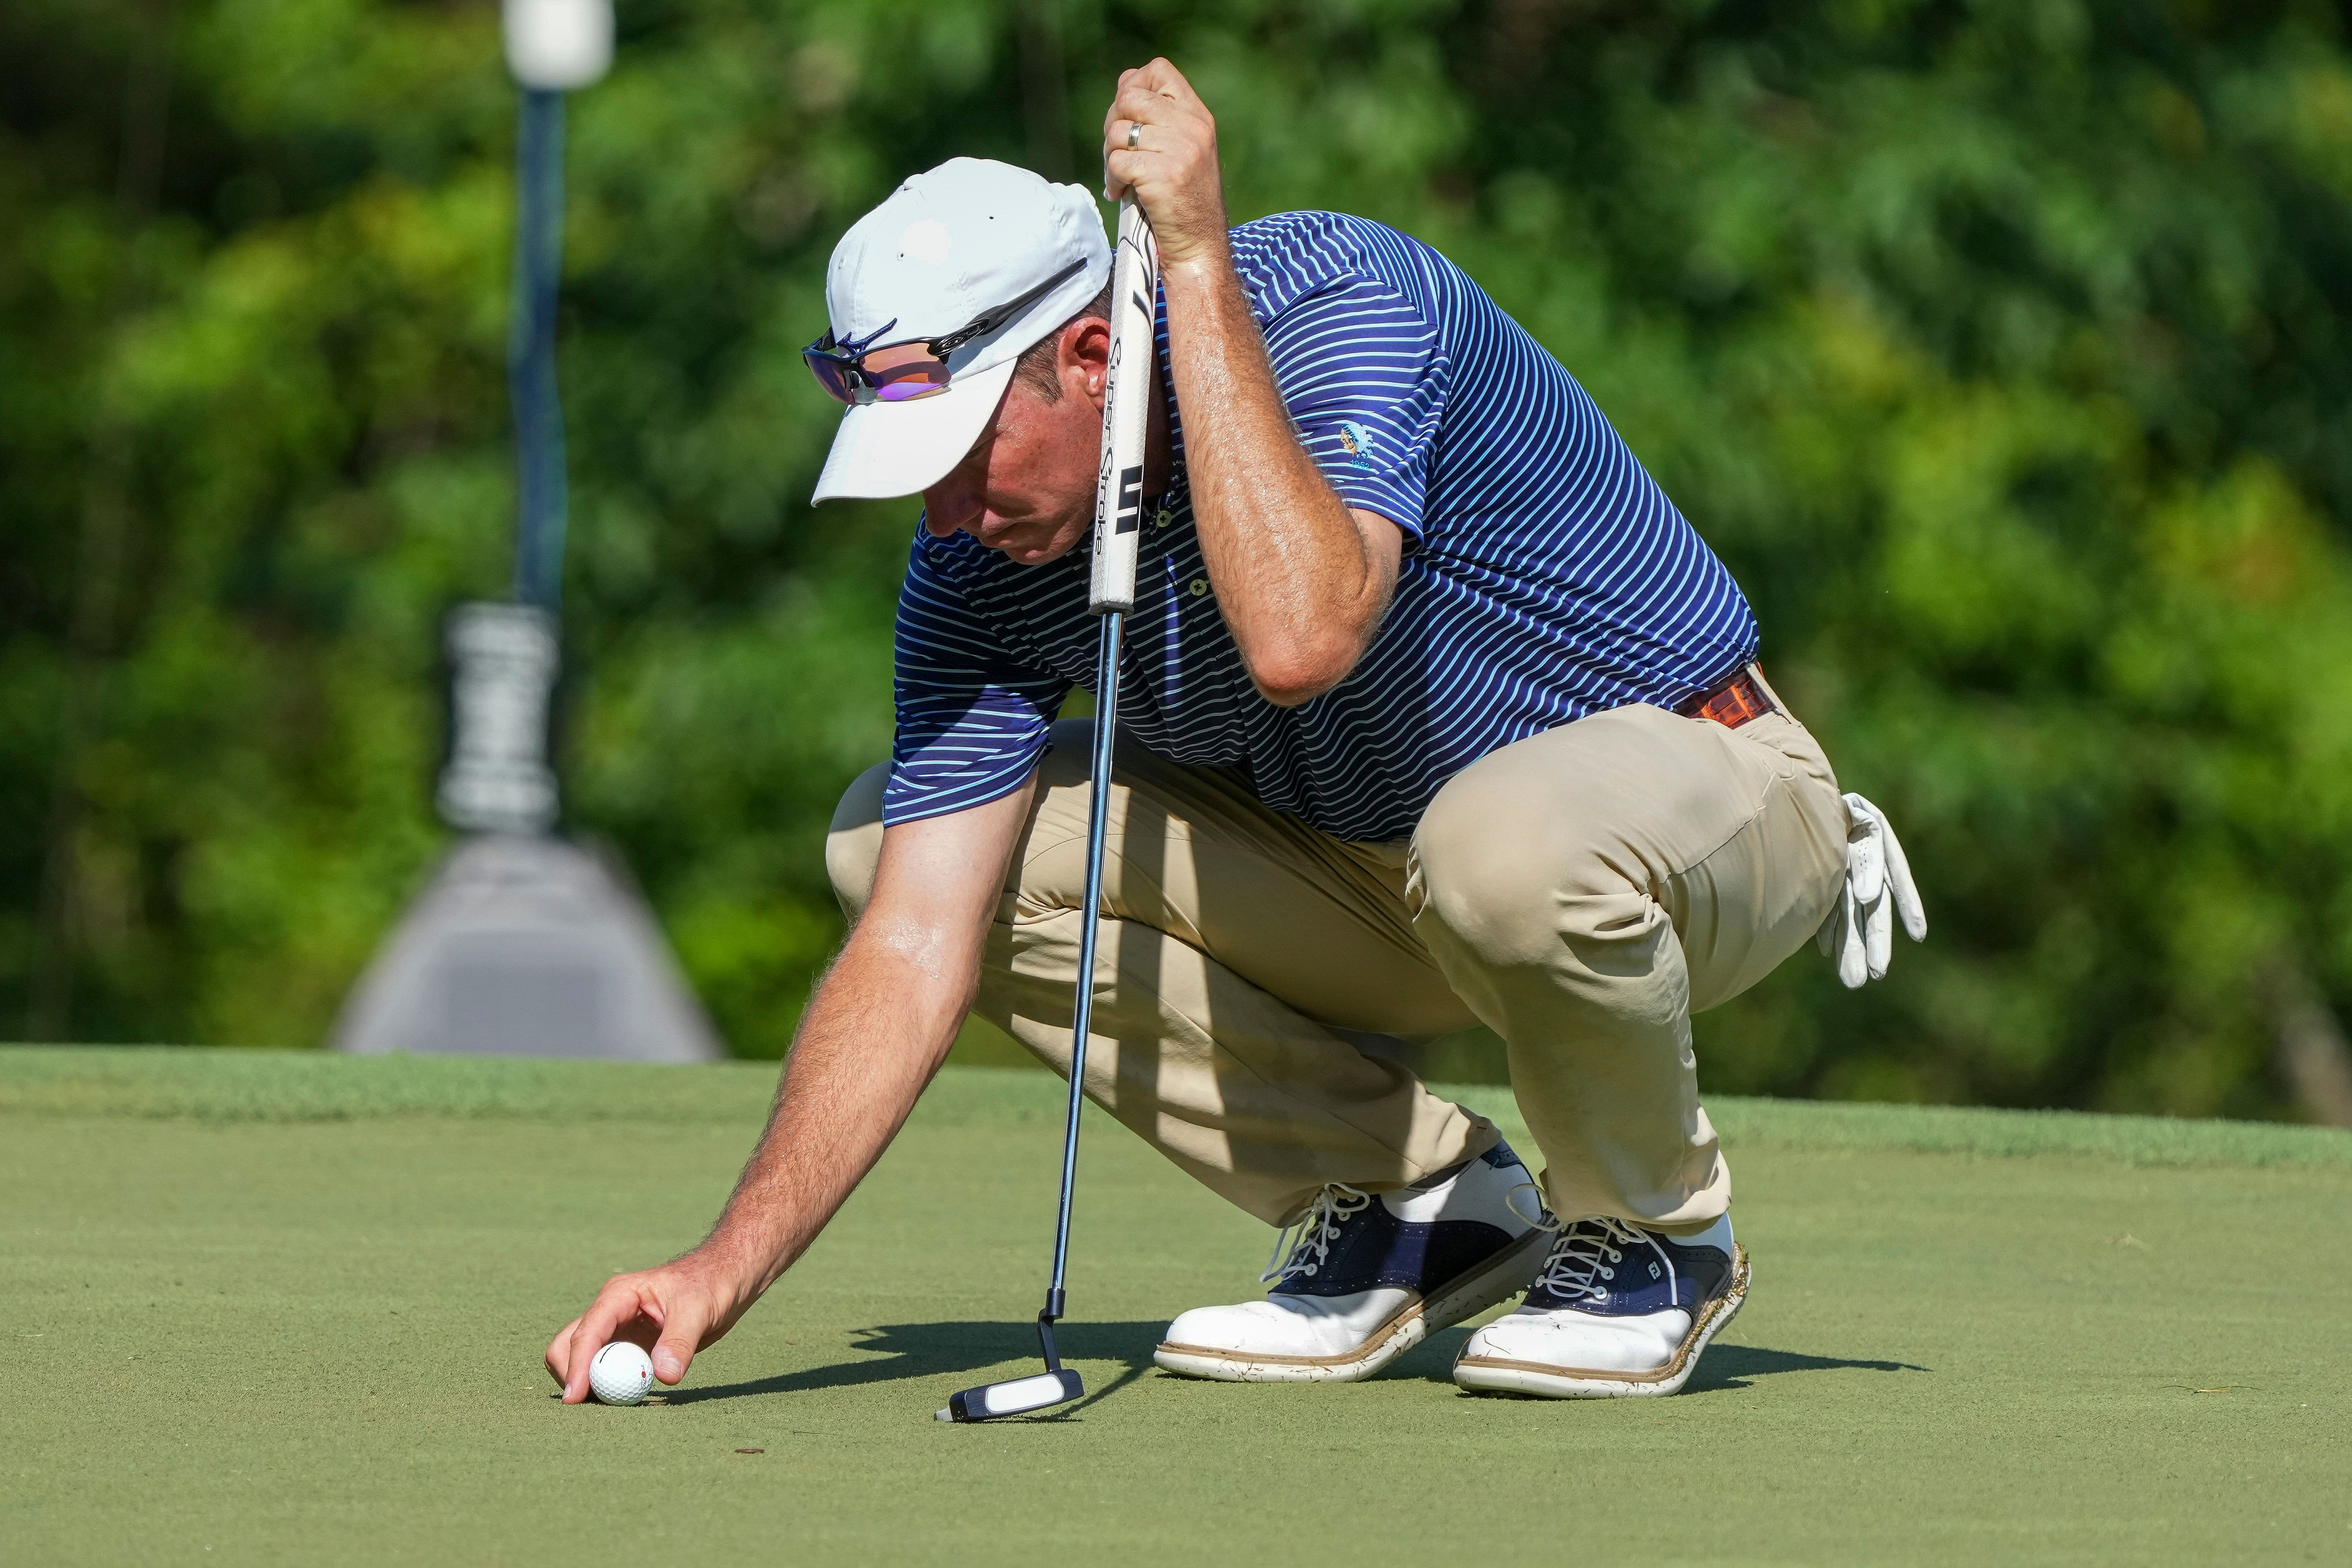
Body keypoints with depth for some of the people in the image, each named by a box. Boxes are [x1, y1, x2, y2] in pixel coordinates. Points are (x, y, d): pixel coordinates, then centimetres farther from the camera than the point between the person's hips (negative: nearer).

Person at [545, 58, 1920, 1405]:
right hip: (1373, 874, 6)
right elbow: (914, 948, -14)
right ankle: (1418, 1198, 1)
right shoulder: (975, 563, -12)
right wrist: (728, 1268, -25)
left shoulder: (1337, 296, -28)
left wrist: (1198, 263, -41)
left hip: (1699, 783, -6)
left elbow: (1299, 642, -47)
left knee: (1513, 840, -43)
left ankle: (1658, 1233, -9)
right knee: (884, 840, -8)